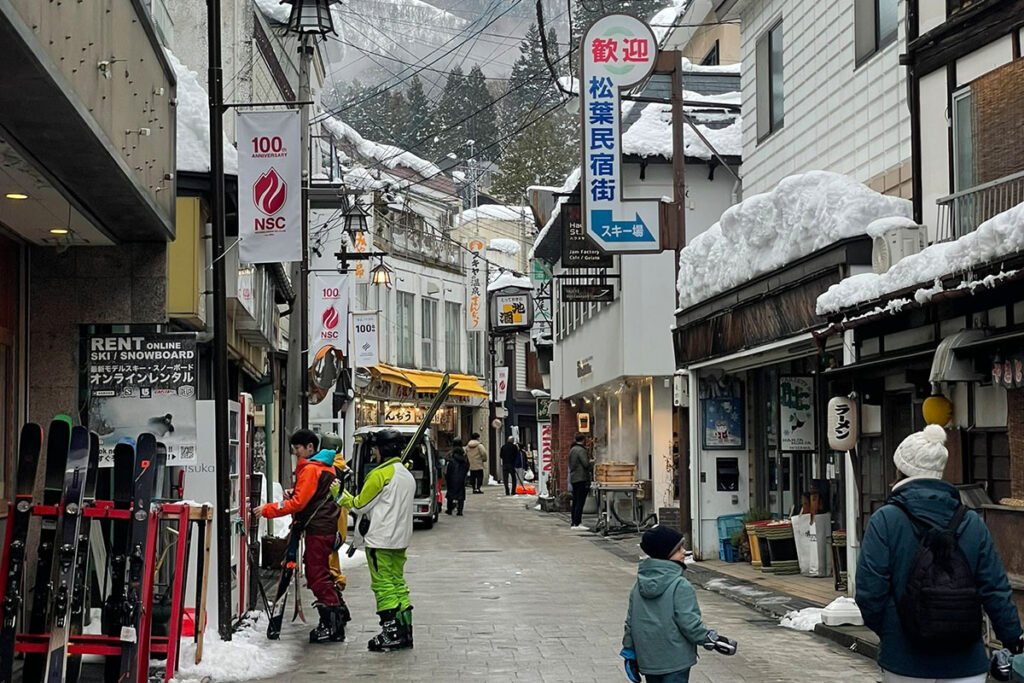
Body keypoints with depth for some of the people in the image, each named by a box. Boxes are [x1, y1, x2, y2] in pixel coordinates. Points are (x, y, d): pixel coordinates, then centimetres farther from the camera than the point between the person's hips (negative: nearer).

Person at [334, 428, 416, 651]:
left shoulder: (380, 474, -14)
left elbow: (360, 505, -10)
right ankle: (404, 631, 13)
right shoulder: (407, 476, 13)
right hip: (399, 539, 9)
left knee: (383, 585, -5)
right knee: (397, 582, 13)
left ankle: (391, 633, -6)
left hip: (380, 541, -9)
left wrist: (339, 495, 3)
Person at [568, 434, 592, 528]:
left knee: (575, 501, 16)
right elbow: (586, 464, -20)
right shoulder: (581, 450, -15)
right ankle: (577, 523, -10)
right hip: (581, 478, -9)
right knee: (580, 501, -8)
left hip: (573, 478, 9)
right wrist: (593, 463, 0)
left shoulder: (572, 450, 14)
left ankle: (573, 521, 20)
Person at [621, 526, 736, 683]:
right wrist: (714, 641, -6)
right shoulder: (680, 586, -16)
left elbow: (630, 621, 10)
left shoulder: (640, 585, 6)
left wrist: (630, 652, 17)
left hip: (647, 661, 7)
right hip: (675, 661, -7)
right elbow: (689, 623, -18)